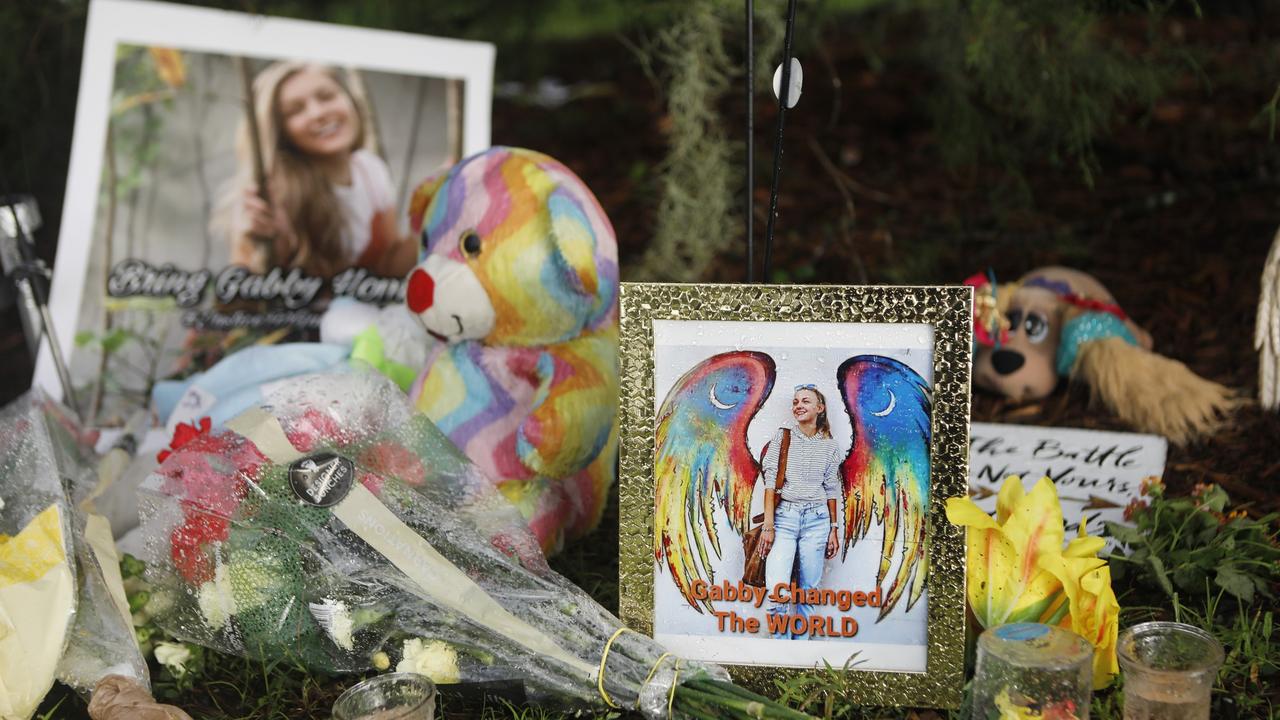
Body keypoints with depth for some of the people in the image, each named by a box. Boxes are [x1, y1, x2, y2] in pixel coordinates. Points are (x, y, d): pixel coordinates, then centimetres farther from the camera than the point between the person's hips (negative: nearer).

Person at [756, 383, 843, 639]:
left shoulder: (829, 446, 9)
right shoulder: (782, 436, 3)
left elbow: (831, 489, 13)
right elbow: (771, 481, -2)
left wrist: (834, 529, 10)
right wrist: (768, 525, -9)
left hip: (816, 520, 2)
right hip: (784, 516, -2)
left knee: (808, 590, 4)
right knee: (777, 590, -15)